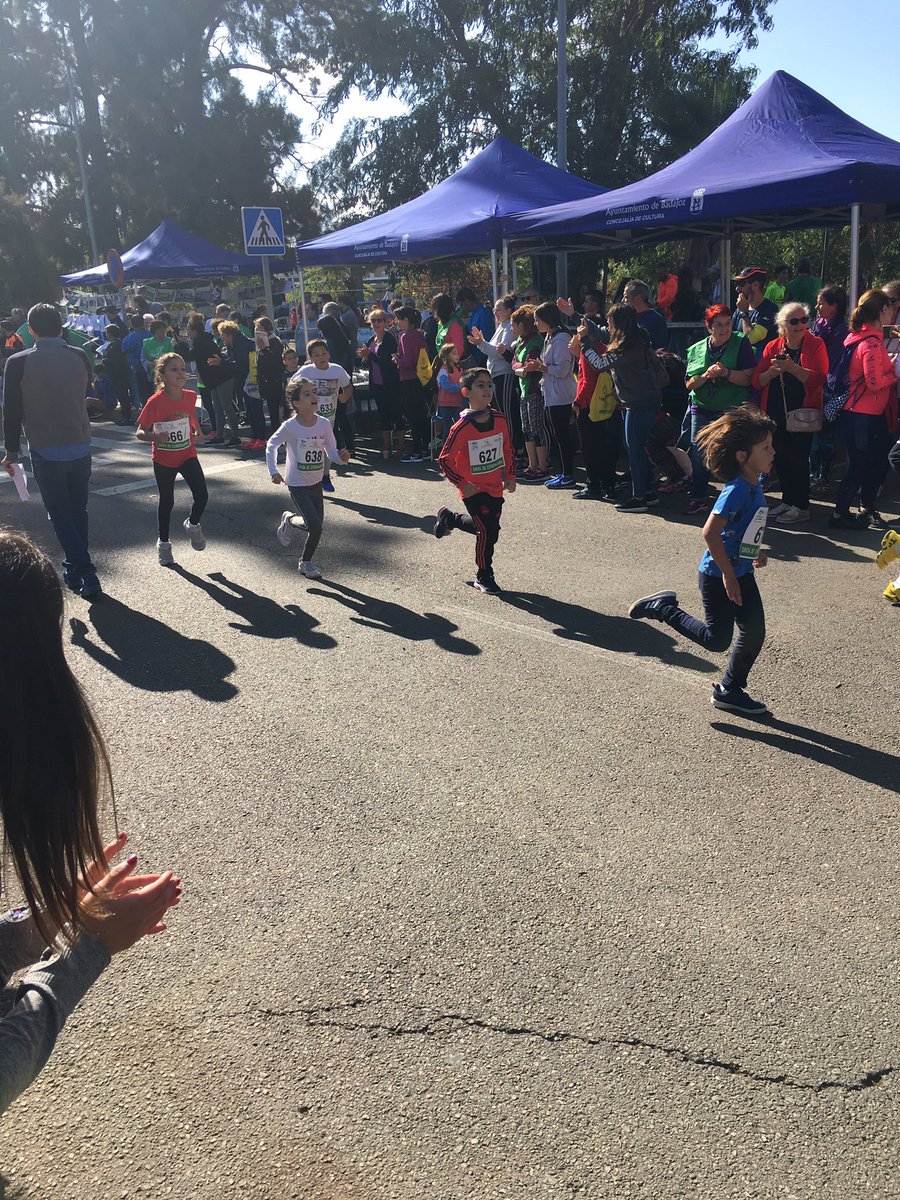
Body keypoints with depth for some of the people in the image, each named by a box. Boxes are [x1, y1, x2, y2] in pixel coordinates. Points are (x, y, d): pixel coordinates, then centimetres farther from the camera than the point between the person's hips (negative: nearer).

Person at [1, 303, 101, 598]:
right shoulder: (79, 356, -1)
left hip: (46, 451, -3)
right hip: (81, 446, 3)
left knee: (60, 514, 6)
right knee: (78, 510, 17)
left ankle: (85, 573, -1)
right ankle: (75, 567, 29)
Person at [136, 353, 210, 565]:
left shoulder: (190, 397, -7)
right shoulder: (155, 402, -19)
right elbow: (140, 432, -14)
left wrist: (197, 431, -1)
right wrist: (155, 437, -35)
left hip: (188, 454, 3)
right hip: (163, 460, -3)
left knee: (202, 495, -9)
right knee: (166, 501, 10)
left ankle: (192, 524, 25)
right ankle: (163, 543, 30)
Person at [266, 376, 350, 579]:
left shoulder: (324, 423, -8)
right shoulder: (290, 427, -19)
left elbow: (331, 452, -2)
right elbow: (271, 445, -4)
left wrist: (341, 457, -24)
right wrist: (273, 471, -11)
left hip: (316, 482, 5)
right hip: (297, 484, -5)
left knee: (317, 526, 10)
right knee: (314, 525, -15)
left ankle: (305, 562, 31)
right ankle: (289, 520, 17)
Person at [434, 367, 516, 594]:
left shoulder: (500, 420, -4)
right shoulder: (462, 428, -20)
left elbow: (508, 449, 12)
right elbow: (445, 460, -13)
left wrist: (510, 476, 7)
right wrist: (462, 484, -17)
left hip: (495, 488, 6)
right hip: (473, 489, -6)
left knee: (486, 526, 17)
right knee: (488, 530, -9)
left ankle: (448, 517, 43)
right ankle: (484, 577, 12)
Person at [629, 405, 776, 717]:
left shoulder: (754, 486, 3)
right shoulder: (736, 490, -24)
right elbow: (710, 533, -30)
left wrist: (755, 552, 15)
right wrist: (728, 574, -25)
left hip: (742, 572, 9)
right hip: (718, 576, -9)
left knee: (754, 633, 10)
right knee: (717, 640, 2)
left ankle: (730, 691, 26)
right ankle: (663, 608, 17)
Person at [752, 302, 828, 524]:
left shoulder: (815, 345, -4)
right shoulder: (773, 347, 8)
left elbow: (818, 379, -16)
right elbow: (757, 380, 4)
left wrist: (791, 367, -24)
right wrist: (772, 372, -16)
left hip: (801, 413, -5)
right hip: (775, 412, 5)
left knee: (798, 459, -4)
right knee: (780, 458, 11)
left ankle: (801, 507, 5)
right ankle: (787, 500, 26)